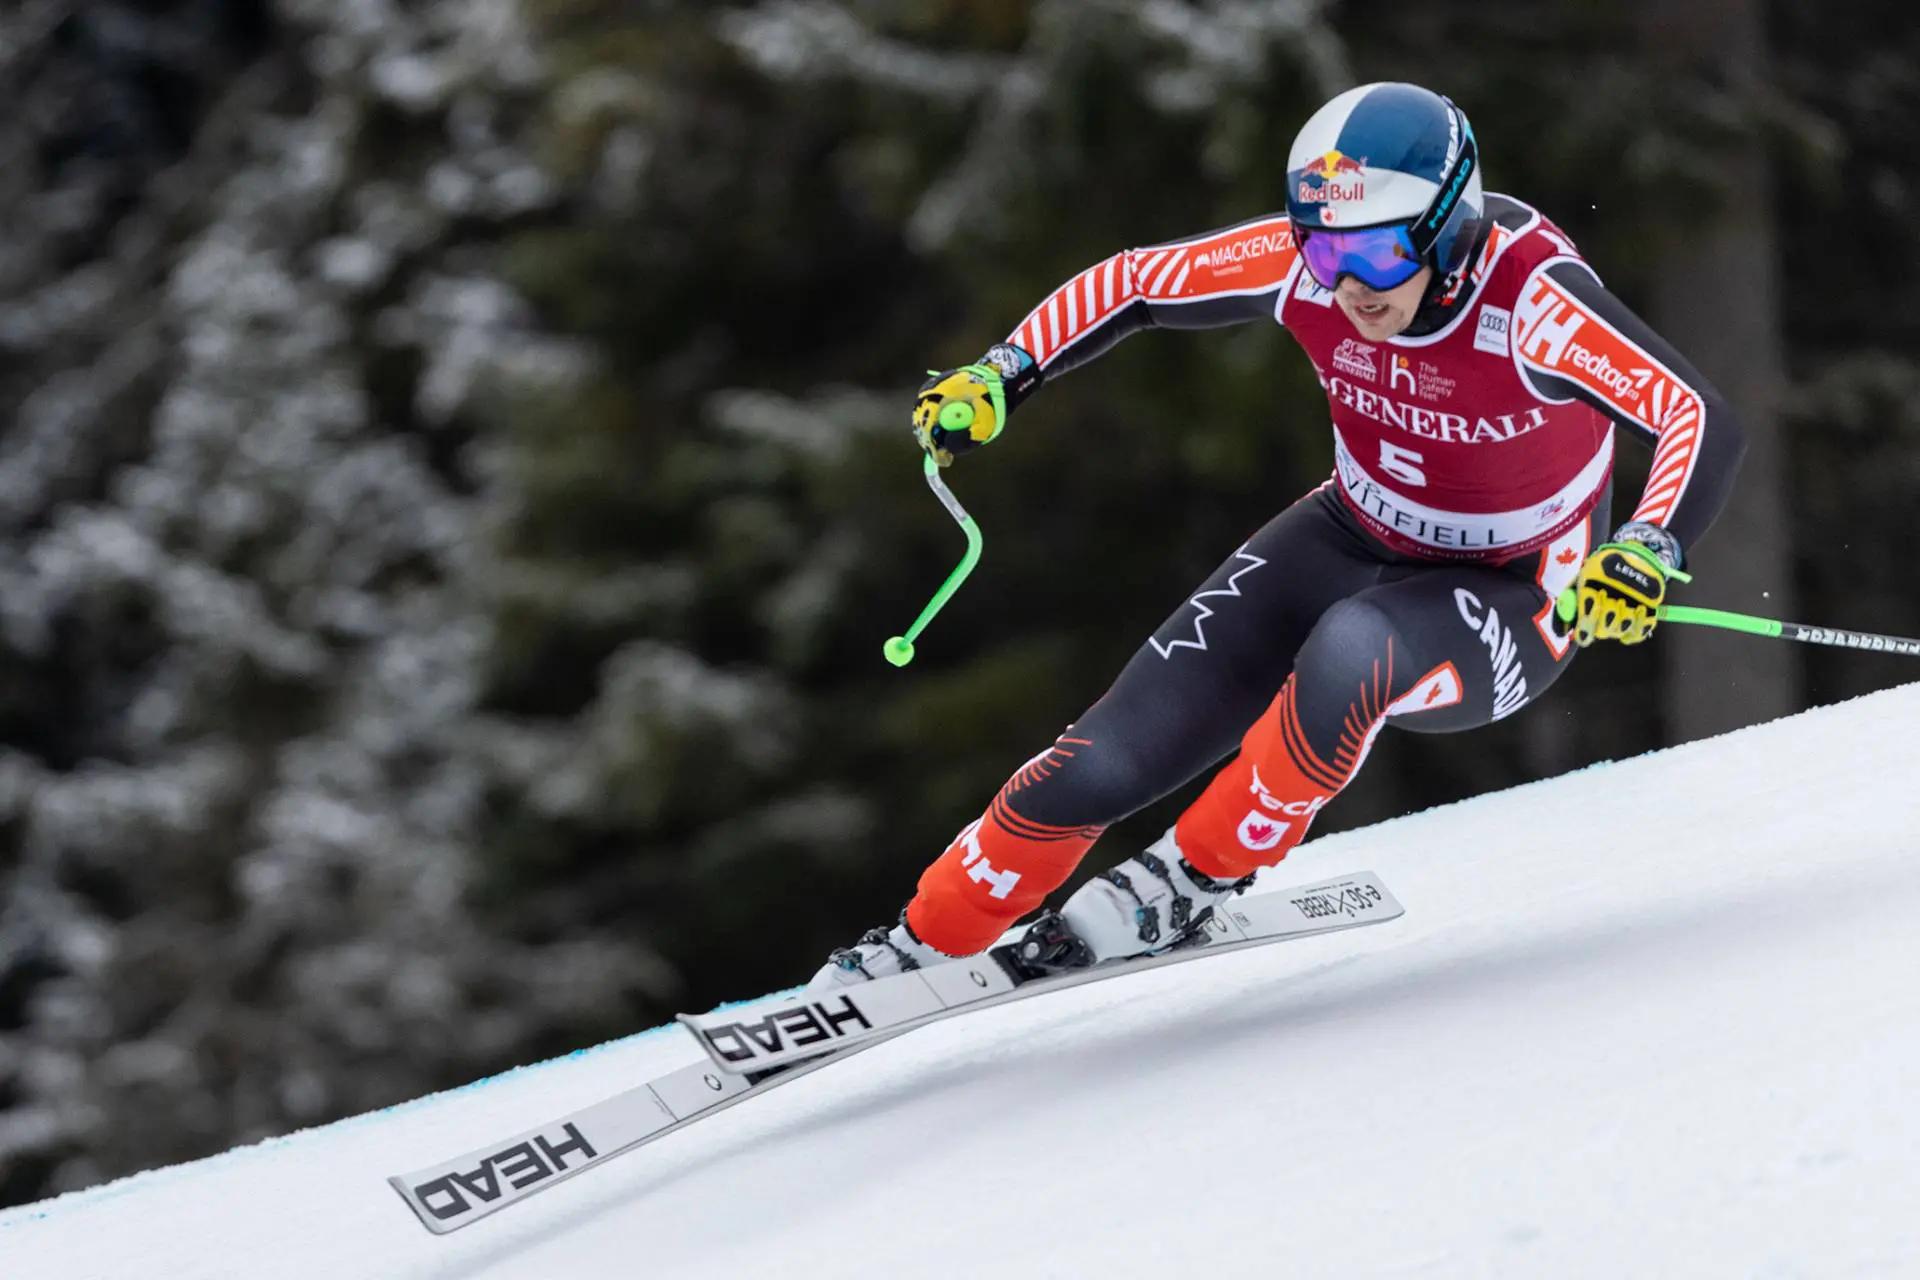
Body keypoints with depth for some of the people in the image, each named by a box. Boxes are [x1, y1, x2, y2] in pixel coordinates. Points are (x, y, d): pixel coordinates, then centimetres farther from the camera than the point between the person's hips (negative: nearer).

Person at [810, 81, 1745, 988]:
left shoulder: (1527, 293, -33)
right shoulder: (1311, 255, -19)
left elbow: (1705, 425, -42)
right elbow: (1133, 284, -4)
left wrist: (1647, 557, -59)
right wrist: (998, 376, -16)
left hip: (1510, 602, -5)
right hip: (1357, 541, 5)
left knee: (1351, 652, -39)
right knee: (1108, 758, -7)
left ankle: (1196, 882, -17)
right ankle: (924, 943, 13)